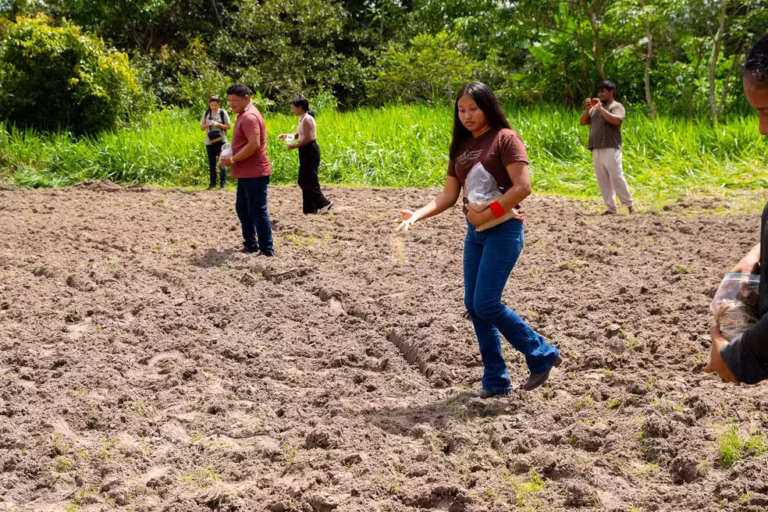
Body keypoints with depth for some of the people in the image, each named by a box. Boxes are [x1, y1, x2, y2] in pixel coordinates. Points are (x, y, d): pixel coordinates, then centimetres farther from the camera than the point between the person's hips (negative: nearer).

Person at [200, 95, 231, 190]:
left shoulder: (222, 113, -2)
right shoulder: (206, 113, 6)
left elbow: (228, 126, -1)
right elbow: (202, 128, 10)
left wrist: (218, 125, -15)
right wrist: (206, 124, -11)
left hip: (221, 141, -3)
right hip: (209, 142, 3)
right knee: (211, 163, 8)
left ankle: (223, 182, -1)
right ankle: (213, 183, 15)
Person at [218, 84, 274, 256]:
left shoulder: (249, 117, -17)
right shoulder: (244, 115, 15)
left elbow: (254, 145, -26)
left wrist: (233, 160, -19)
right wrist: (233, 158, 10)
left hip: (254, 173, -11)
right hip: (246, 173, 11)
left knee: (257, 211, -5)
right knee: (242, 209, 17)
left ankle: (266, 250, 1)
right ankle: (250, 245, 26)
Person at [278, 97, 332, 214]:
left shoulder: (307, 119, -16)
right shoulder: (302, 119, 14)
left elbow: (308, 138, -21)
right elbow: (298, 134, 17)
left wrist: (295, 146, -16)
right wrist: (286, 136, 4)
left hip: (309, 151, -10)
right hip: (306, 151, 10)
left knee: (308, 180, -9)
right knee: (304, 180, 11)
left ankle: (323, 203, -5)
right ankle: (310, 208, 14)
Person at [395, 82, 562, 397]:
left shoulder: (504, 138, -8)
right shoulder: (461, 146, 13)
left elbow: (523, 187, -17)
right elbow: (448, 196, 10)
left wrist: (488, 213, -18)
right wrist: (418, 214, -5)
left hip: (503, 229, -8)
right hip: (475, 232, 8)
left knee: (486, 304, -12)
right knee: (474, 306, 5)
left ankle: (542, 356, 7)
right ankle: (495, 380, 15)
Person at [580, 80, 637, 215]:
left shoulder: (617, 106, 1)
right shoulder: (595, 108, 20)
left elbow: (615, 120, -18)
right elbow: (583, 122, 16)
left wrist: (600, 108, -15)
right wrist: (587, 109, 0)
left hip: (611, 148, -6)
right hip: (596, 149, 7)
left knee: (617, 177, -10)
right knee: (603, 180, 4)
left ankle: (630, 205, 0)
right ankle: (611, 207, 7)